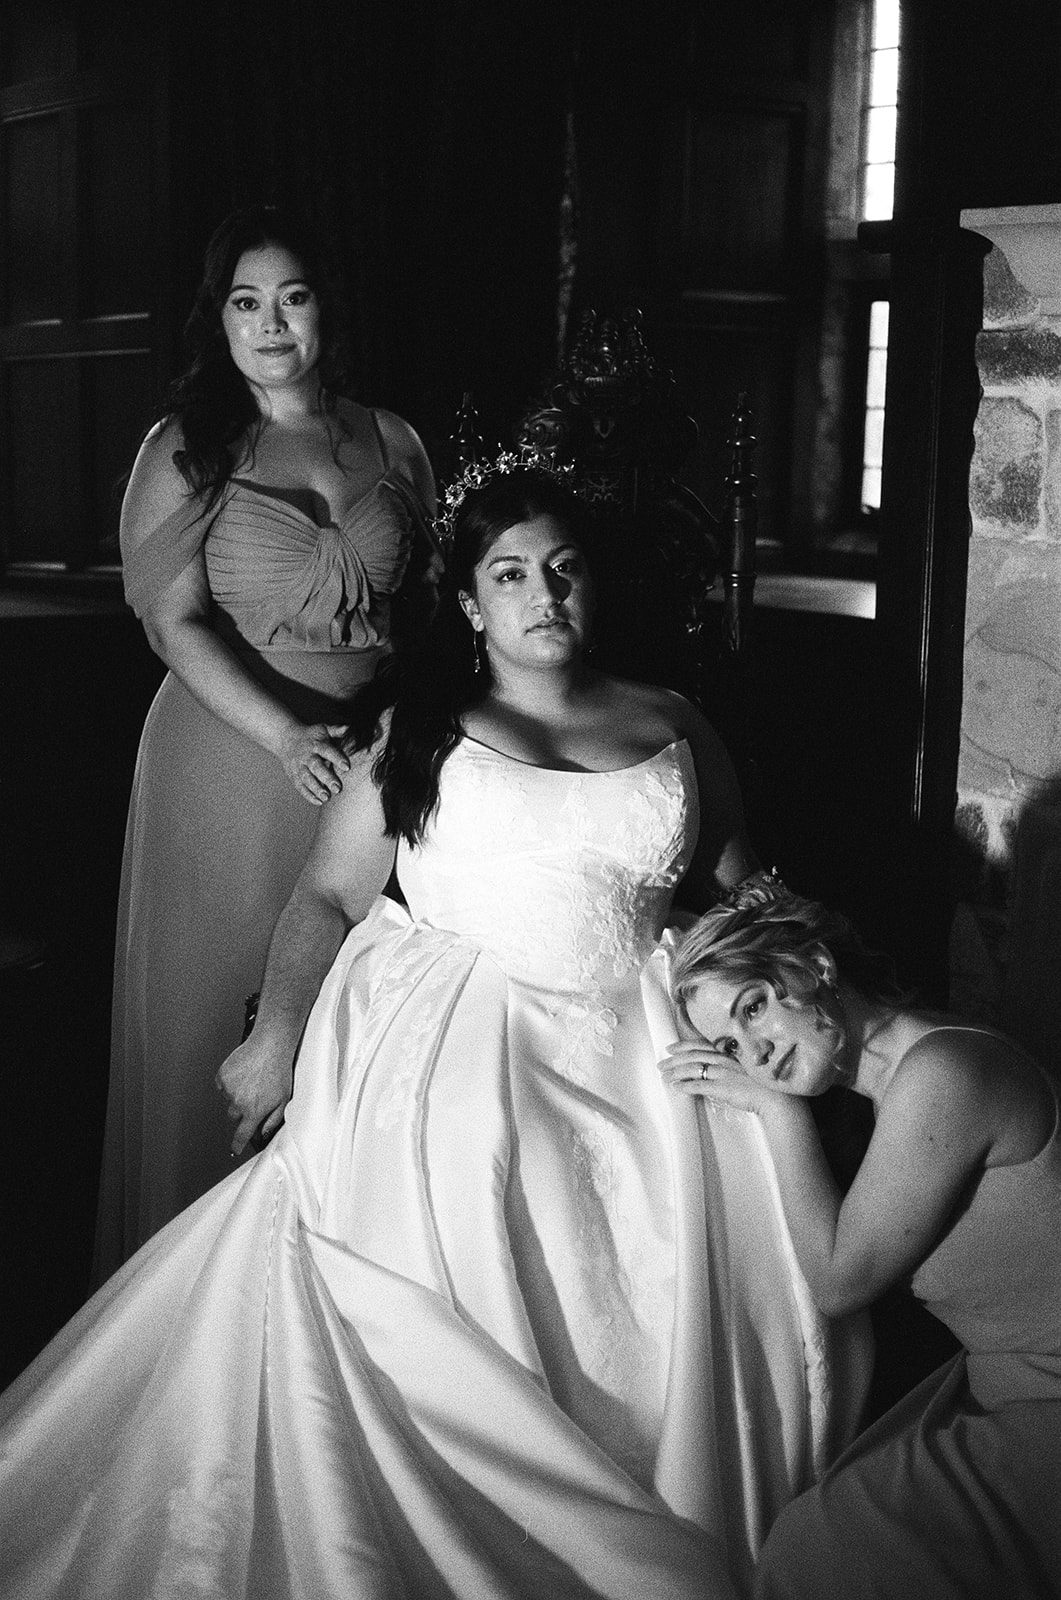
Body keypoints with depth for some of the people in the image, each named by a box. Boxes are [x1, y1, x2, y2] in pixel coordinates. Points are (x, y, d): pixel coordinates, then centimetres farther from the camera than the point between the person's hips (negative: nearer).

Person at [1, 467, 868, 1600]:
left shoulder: (671, 727, 17)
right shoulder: (417, 727, 11)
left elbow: (746, 896, 20)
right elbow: (331, 890, 6)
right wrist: (277, 1033, -6)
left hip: (631, 1050, 2)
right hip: (446, 1039, -2)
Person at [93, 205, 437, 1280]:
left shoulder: (392, 443, 9)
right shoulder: (187, 447, -1)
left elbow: (426, 605, 14)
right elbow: (175, 619, -9)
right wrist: (288, 736, -21)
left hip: (375, 755, 3)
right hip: (230, 754, -3)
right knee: (220, 1005, 4)